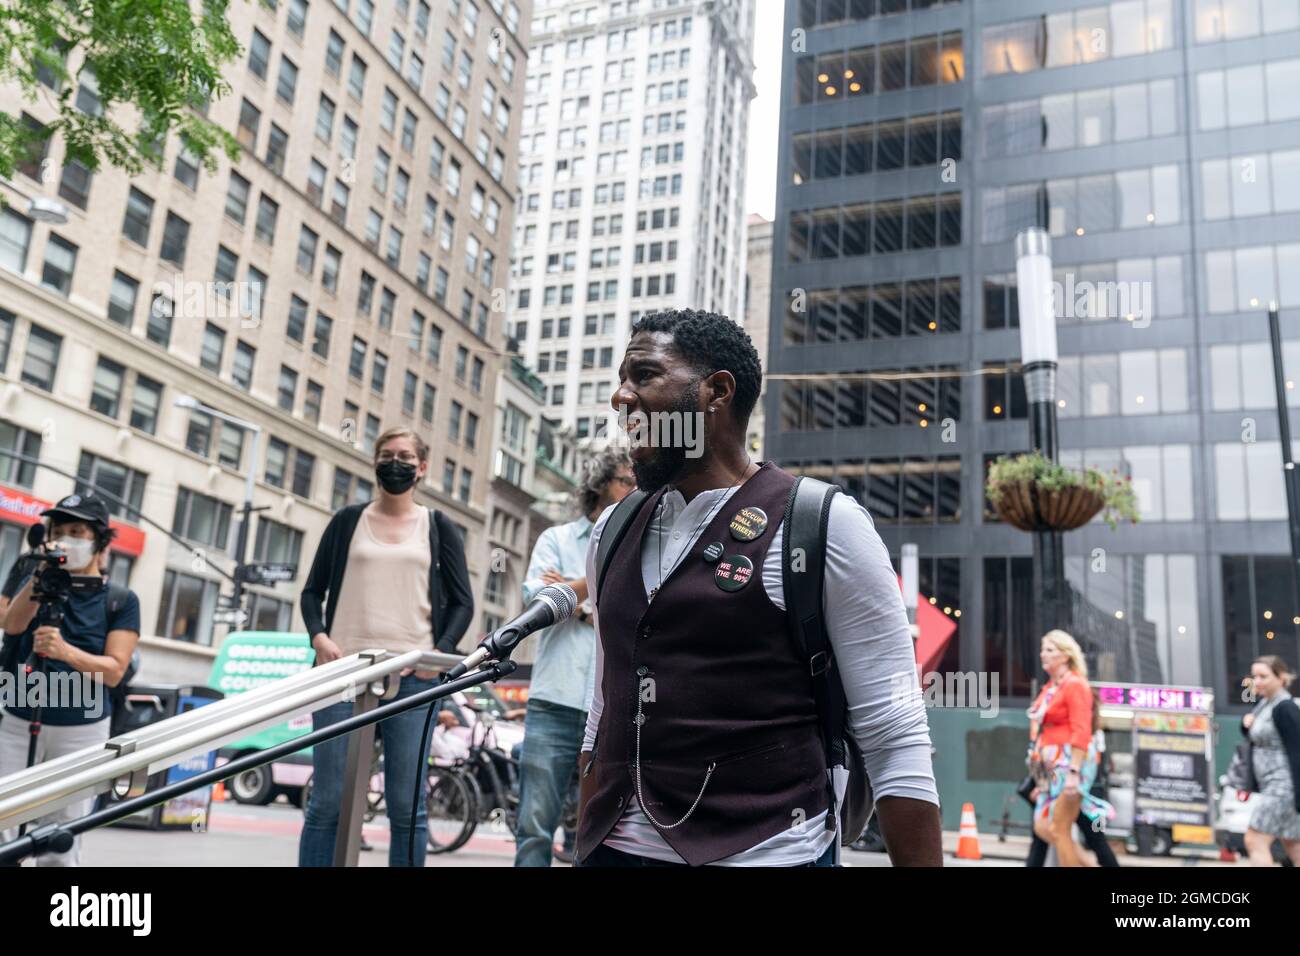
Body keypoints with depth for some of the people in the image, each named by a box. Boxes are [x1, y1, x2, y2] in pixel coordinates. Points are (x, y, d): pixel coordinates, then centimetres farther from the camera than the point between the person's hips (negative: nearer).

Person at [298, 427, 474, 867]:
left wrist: (441, 651, -6)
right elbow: (313, 590, 14)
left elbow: (462, 602, 11)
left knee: (406, 804, -2)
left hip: (412, 675, 0)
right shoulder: (348, 520, 14)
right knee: (328, 800, -2)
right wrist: (318, 635, -5)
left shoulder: (438, 528, 13)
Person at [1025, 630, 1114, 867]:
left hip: (1071, 761, -9)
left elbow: (1081, 732, -16)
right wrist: (1041, 779, 19)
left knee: (1058, 830, -8)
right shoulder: (1049, 688, 17)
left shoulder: (1075, 684, -7)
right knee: (1042, 828, 5)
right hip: (1052, 767, 9)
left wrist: (1073, 772, -24)